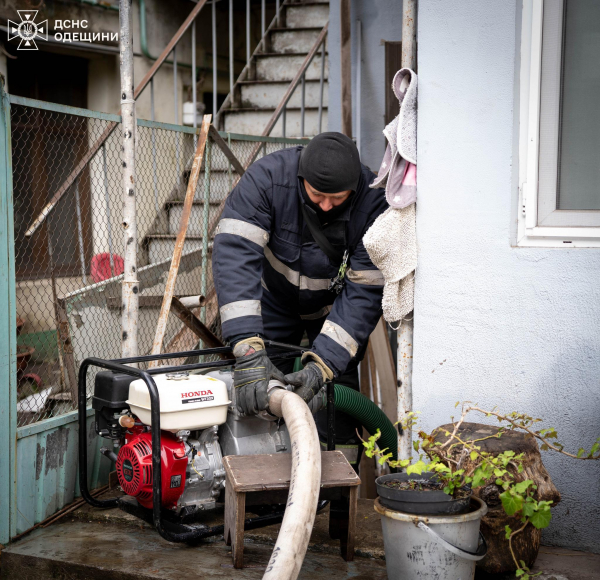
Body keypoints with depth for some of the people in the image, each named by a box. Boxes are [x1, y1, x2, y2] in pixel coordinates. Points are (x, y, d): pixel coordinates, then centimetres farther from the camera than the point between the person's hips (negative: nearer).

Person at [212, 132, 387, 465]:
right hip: (275, 297, 0)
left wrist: (321, 365, -39)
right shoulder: (268, 177, -33)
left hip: (334, 305, 0)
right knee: (258, 394, -2)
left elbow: (364, 293, -29)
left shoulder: (374, 204, -31)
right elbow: (235, 252, -41)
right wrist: (248, 350, -51)